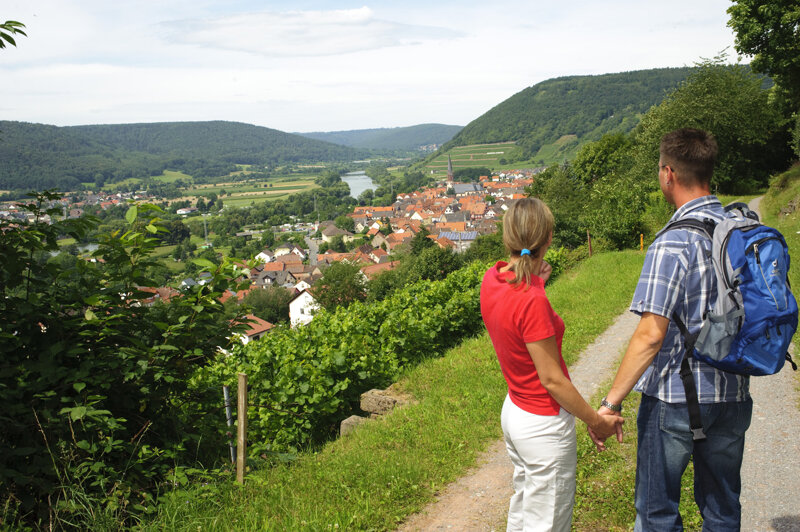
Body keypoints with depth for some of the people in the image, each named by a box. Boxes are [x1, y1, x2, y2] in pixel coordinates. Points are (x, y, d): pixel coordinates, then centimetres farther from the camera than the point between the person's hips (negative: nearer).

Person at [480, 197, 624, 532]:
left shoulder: (491, 278, -5)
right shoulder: (532, 301, -30)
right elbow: (552, 380, -22)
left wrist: (534, 284, 14)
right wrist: (597, 421, -11)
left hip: (513, 412, 8)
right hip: (544, 425, -8)